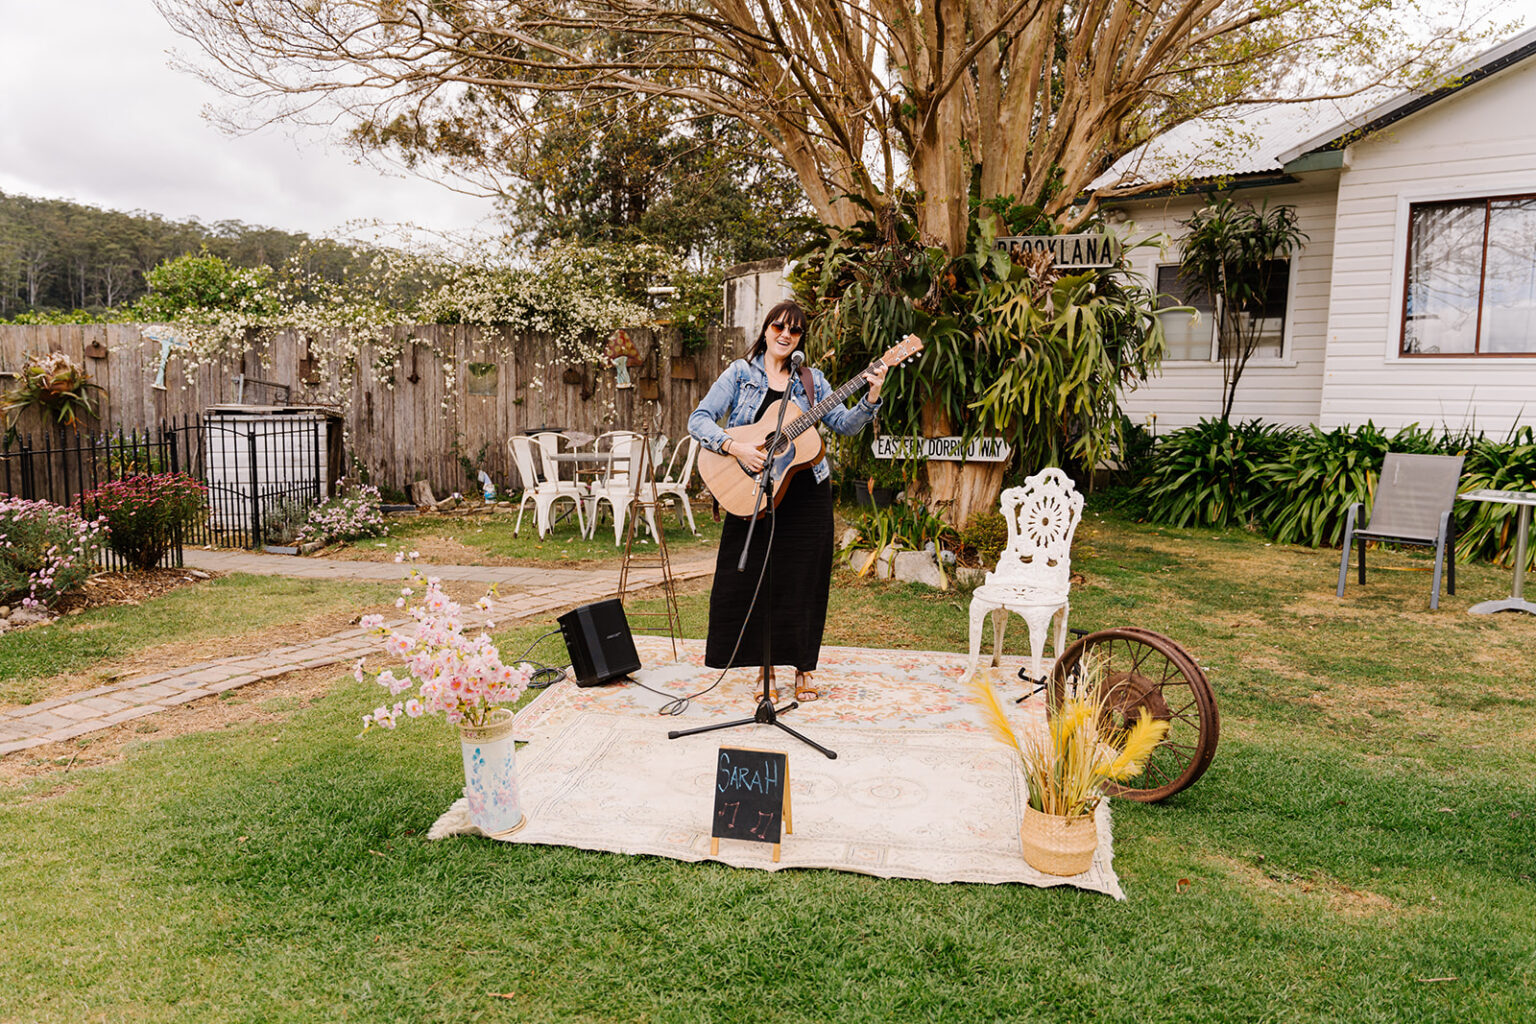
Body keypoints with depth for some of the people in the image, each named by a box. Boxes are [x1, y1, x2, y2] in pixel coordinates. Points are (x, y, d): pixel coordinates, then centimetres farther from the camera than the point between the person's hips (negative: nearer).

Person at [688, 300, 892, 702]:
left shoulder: (811, 380, 10)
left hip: (806, 494, 2)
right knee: (755, 580, 2)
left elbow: (846, 424, 4)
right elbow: (699, 419, -4)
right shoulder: (740, 373, 3)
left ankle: (803, 667, 19)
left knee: (804, 580, 5)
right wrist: (735, 447, -19)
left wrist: (872, 397, -12)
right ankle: (765, 667, 17)